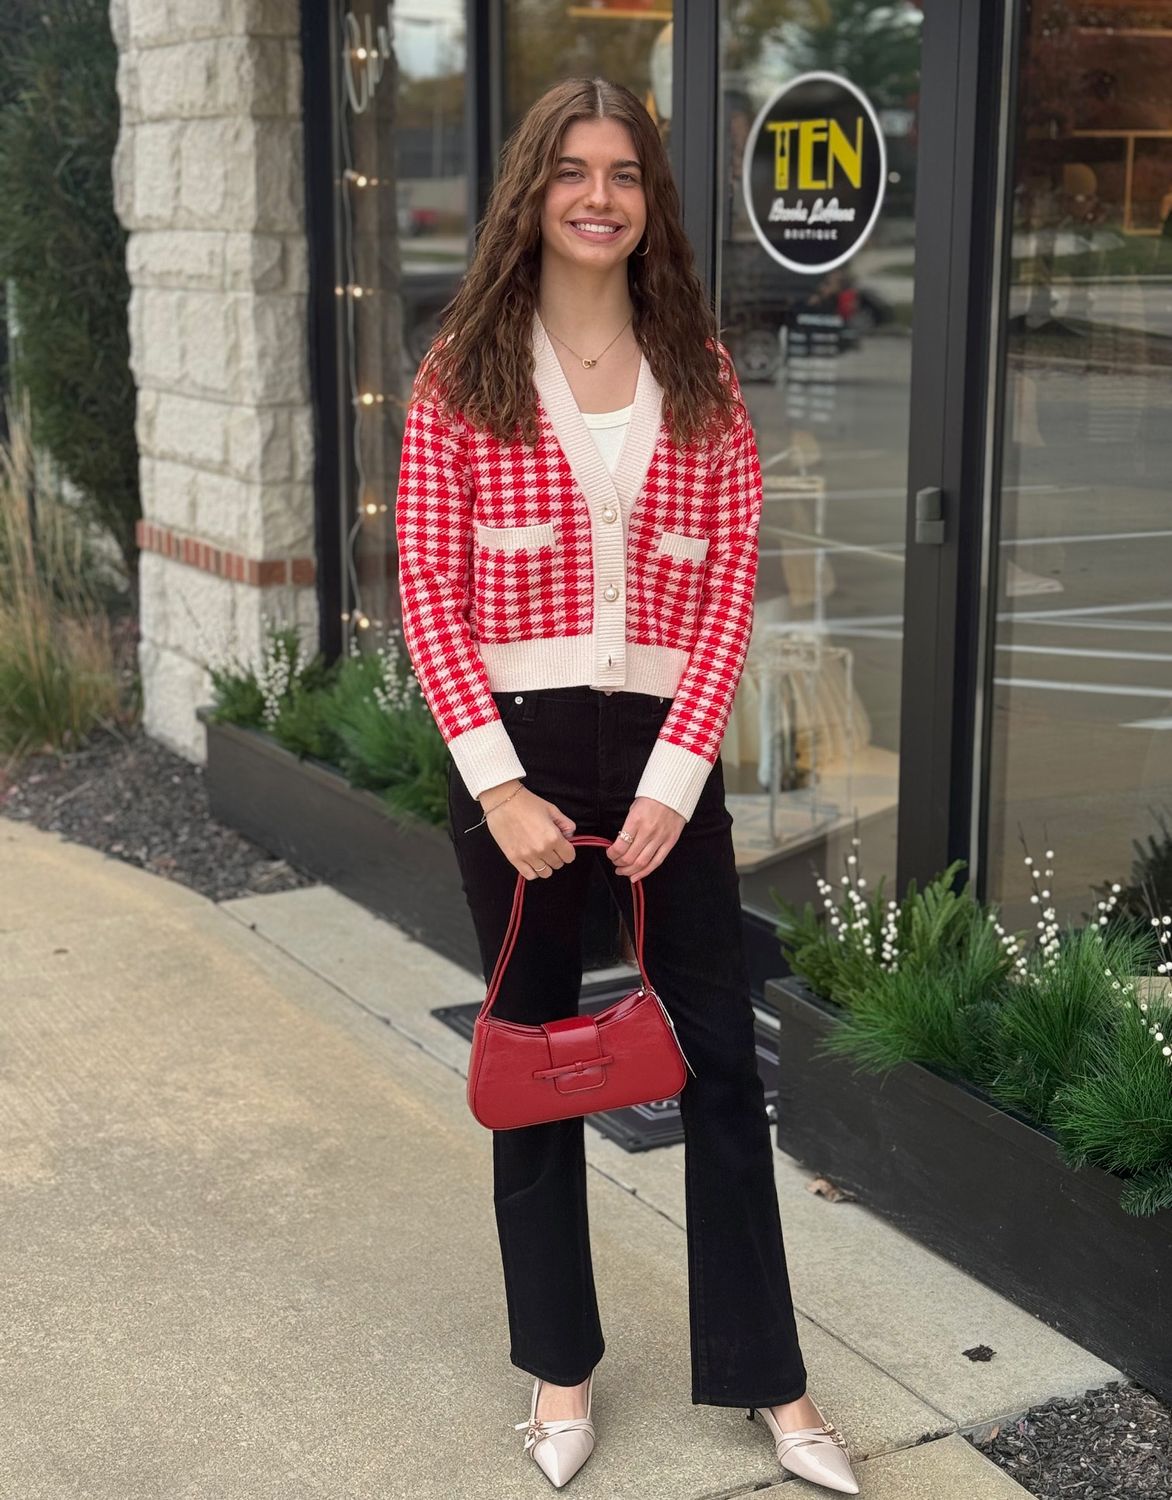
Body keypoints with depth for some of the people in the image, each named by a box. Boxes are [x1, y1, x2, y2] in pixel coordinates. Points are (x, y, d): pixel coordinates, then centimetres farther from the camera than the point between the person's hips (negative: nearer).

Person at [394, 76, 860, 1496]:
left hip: (664, 750, 2)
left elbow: (728, 589, 1)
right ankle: (559, 1367, 27)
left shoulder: (699, 372, 5)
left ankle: (768, 1379, 20)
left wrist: (674, 779, -9)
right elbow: (430, 597, -4)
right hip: (516, 747, -1)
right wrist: (499, 786, -13)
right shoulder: (464, 373, -1)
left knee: (722, 1061, 5)